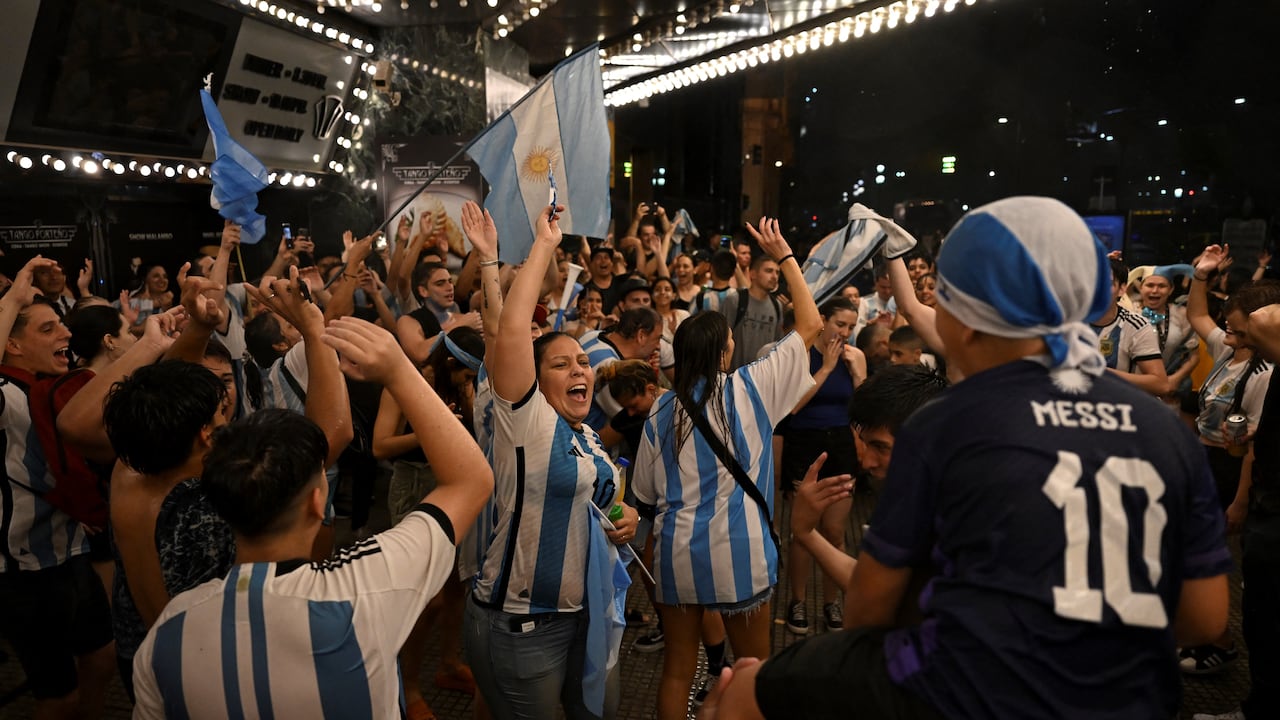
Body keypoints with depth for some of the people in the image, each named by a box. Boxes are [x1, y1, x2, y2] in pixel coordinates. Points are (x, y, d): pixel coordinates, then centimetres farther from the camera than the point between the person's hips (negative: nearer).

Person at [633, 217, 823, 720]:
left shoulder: (662, 410, 0)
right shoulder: (749, 388, -7)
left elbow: (645, 492, 5)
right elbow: (811, 325, 0)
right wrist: (784, 257, 6)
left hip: (676, 551, 3)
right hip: (737, 552, -2)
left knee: (678, 668, 15)